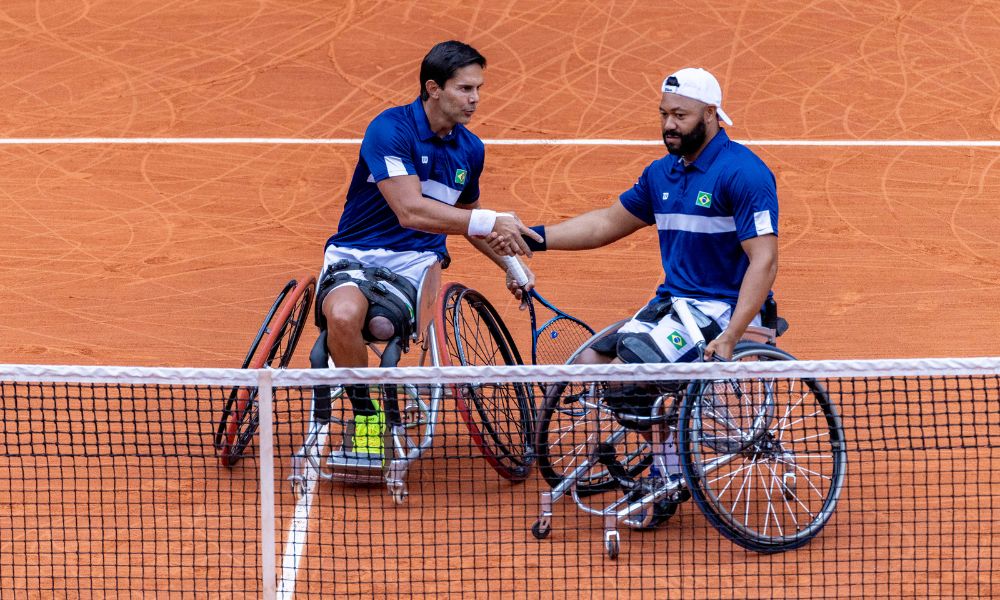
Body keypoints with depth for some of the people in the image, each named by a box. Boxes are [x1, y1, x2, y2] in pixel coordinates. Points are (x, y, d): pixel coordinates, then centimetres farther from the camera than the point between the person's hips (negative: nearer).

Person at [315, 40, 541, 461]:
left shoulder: (470, 149, 9)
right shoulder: (390, 129, -14)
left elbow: (466, 216, 30)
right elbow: (410, 211, -25)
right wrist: (491, 222, -27)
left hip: (415, 262, 3)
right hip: (355, 253, -3)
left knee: (382, 324, -35)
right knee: (343, 314, -39)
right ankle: (365, 414, -14)